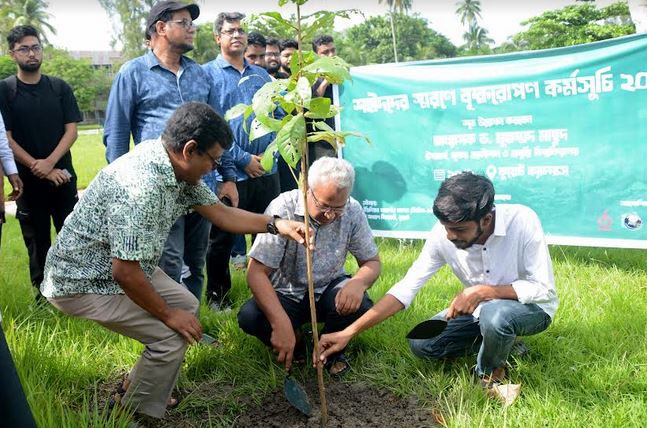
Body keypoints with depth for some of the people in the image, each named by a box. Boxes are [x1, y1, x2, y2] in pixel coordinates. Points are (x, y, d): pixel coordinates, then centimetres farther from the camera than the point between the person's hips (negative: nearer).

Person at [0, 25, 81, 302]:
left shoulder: (60, 88, 5)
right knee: (37, 240, 8)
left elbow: (71, 130, 0)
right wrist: (40, 170, -13)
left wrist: (50, 162, -16)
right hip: (28, 180, -1)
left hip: (63, 176, 1)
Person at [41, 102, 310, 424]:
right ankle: (134, 416, 10)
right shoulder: (141, 187, -34)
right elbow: (125, 272, -31)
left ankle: (138, 385, 29)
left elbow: (219, 213, 5)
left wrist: (276, 225, -5)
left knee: (187, 305, 13)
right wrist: (168, 314, -17)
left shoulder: (177, 167, -5)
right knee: (172, 334, -13)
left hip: (120, 267, 10)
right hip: (82, 281, -9)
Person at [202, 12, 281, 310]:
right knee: (220, 240, 7)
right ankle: (217, 294, 23)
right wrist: (242, 159, -14)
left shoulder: (262, 76, 14)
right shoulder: (207, 74, -3)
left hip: (266, 171, 5)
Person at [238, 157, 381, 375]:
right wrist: (281, 323, -39)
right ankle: (296, 350, 1)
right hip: (286, 294, -1)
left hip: (328, 290, 2)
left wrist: (358, 283, -30)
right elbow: (256, 272, -26)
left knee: (360, 305, -29)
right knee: (249, 317, -29)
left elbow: (372, 262, -4)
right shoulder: (283, 209, -24)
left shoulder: (353, 211, -14)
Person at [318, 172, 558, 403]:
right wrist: (349, 332, -25)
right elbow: (406, 288, -19)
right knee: (421, 344, -9)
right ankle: (501, 341, 9)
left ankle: (491, 374, -4)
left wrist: (483, 291, -36)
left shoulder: (522, 221, -31)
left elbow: (545, 290, -26)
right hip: (484, 308, 4)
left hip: (532, 307, -4)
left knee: (495, 314, -37)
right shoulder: (443, 234, -20)